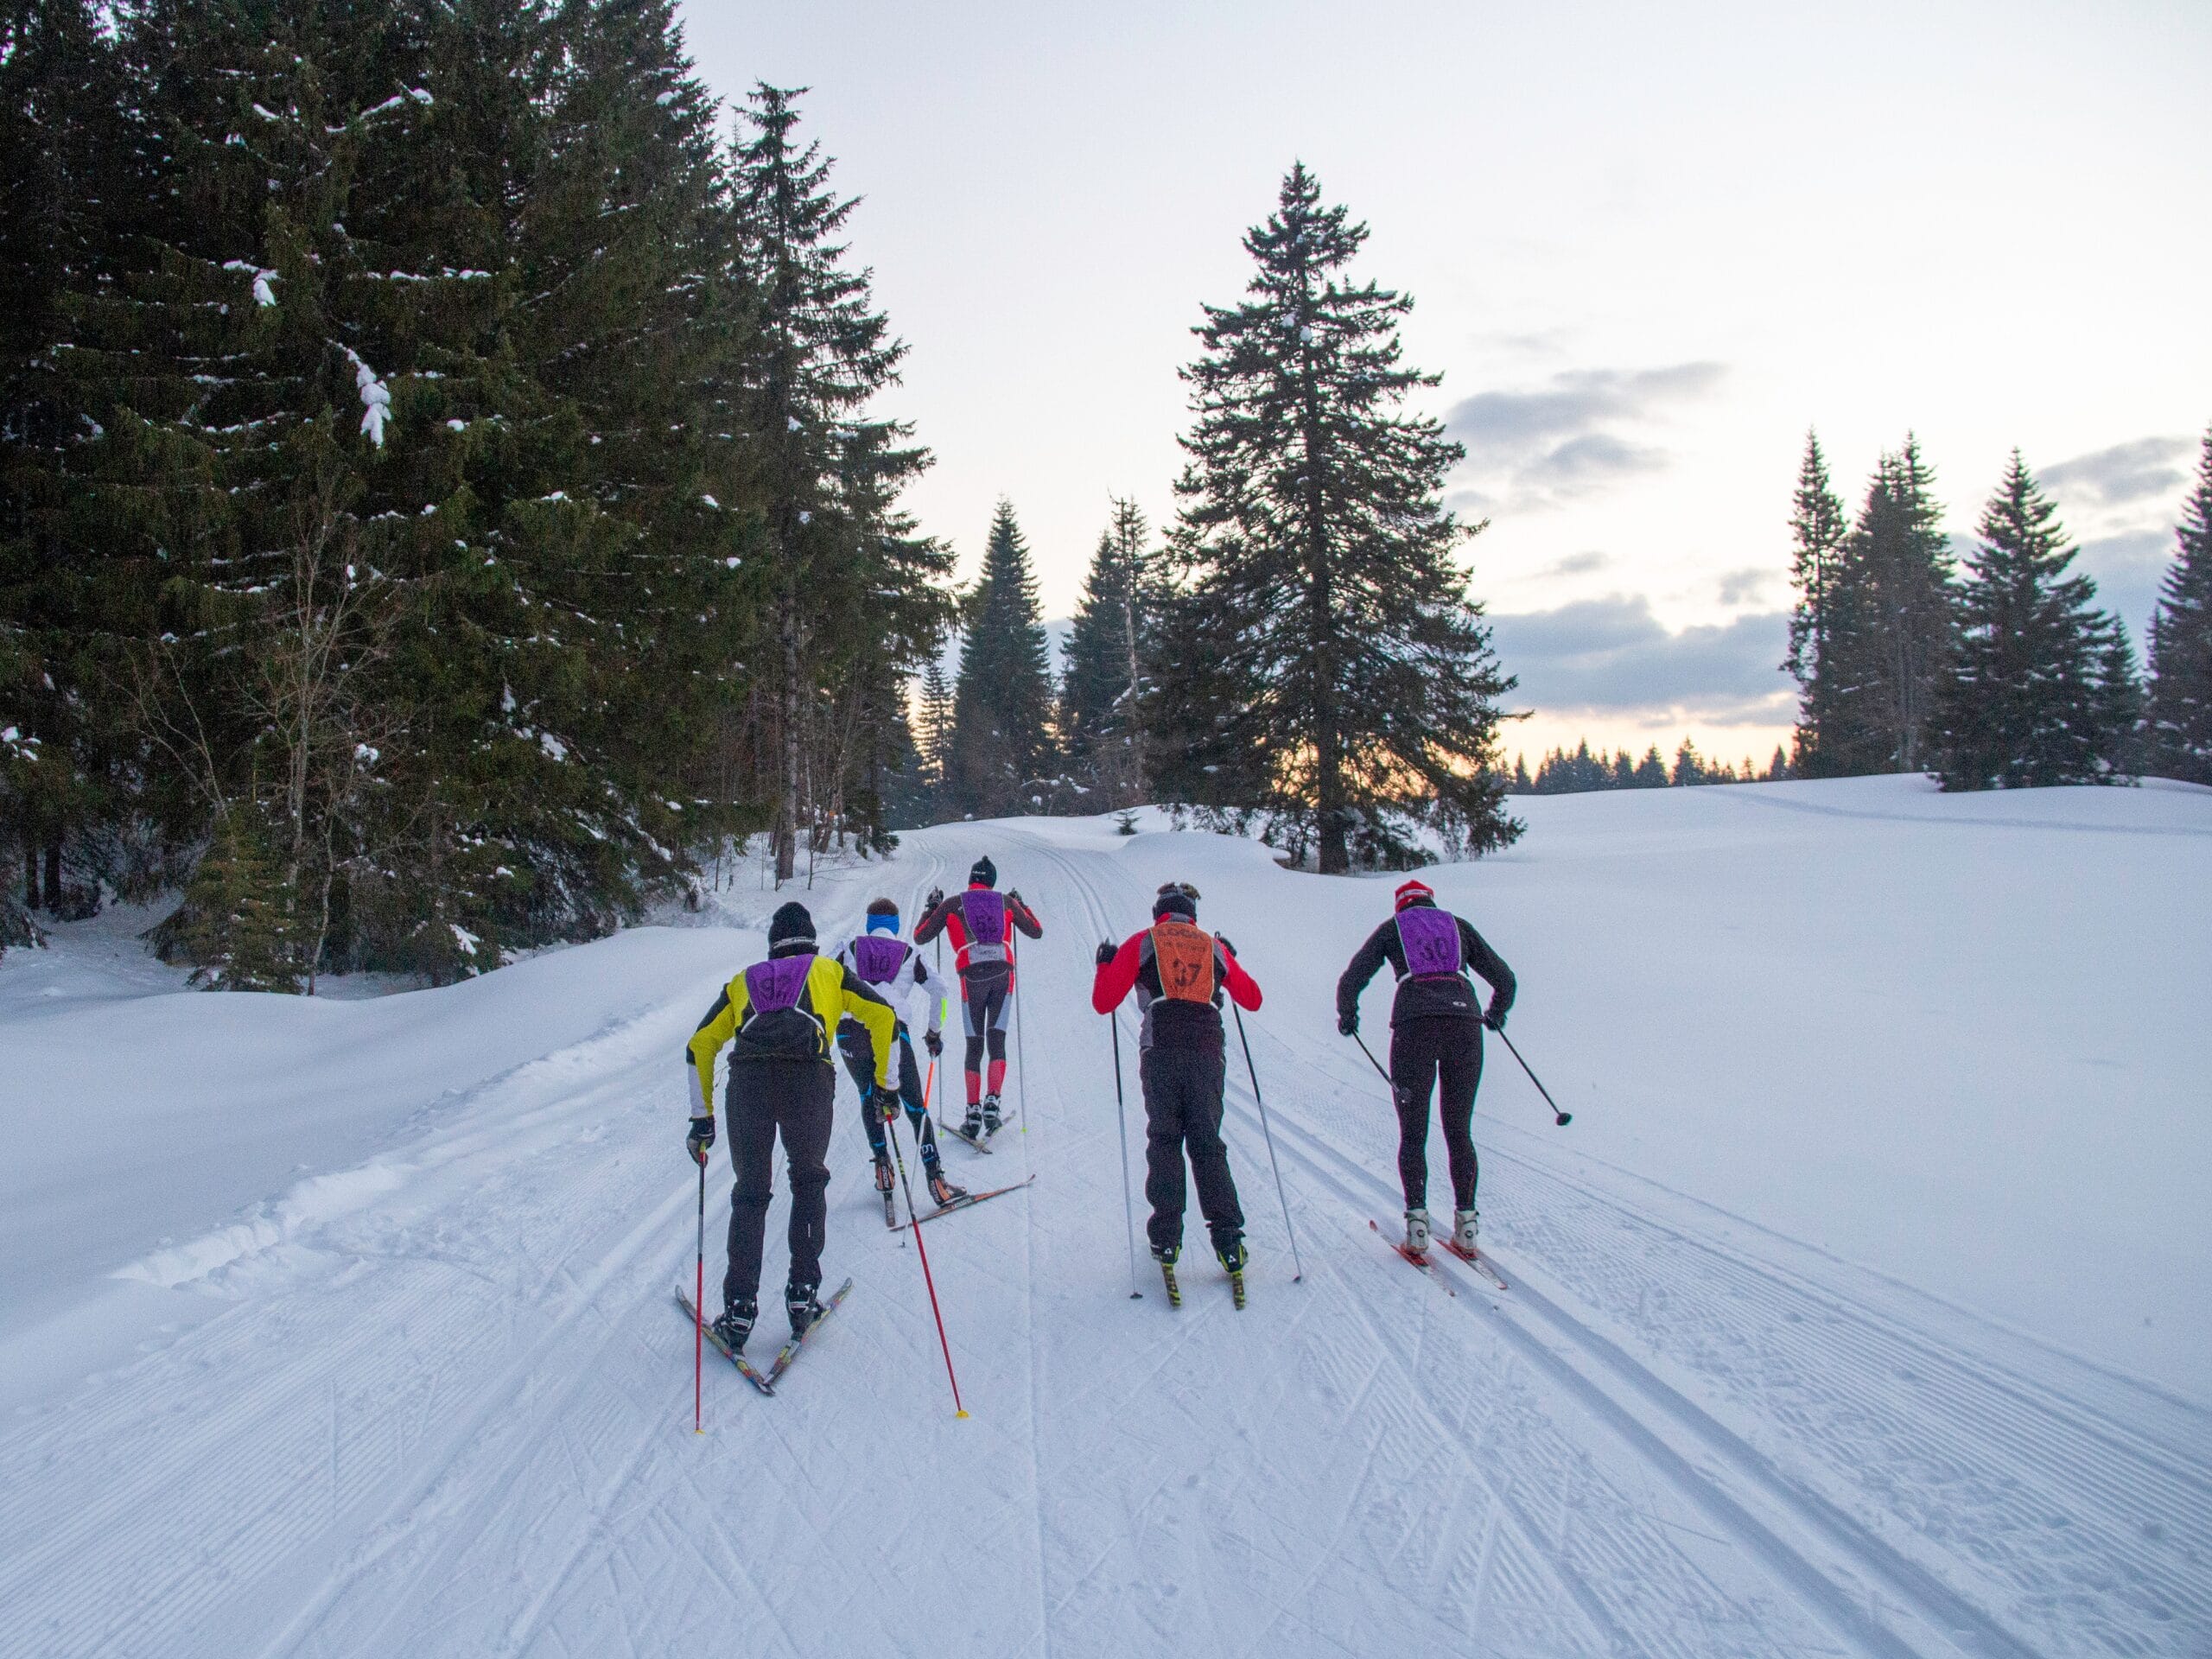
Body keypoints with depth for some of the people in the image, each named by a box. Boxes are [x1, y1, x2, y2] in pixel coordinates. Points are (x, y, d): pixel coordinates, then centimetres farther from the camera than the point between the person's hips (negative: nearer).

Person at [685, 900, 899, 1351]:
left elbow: (699, 1045, 27)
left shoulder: (743, 981, 33)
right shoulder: (829, 971, 29)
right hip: (808, 1076, -1)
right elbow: (883, 1017, 18)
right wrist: (885, 1085, 22)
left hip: (748, 1076, 1)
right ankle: (803, 1293, 11)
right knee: (808, 1181, 19)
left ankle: (739, 1308, 3)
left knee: (750, 1192, 12)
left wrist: (702, 1118, 30)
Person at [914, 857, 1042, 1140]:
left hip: (972, 976, -1)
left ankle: (973, 1113, 3)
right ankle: (992, 1102, -15)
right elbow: (1036, 931, 24)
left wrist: (932, 909, 31)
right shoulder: (1006, 901, 15)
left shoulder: (951, 904, 10)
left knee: (974, 1046, 7)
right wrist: (1021, 906, 38)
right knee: (997, 1042, 4)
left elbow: (920, 938, 17)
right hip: (1002, 973, 1)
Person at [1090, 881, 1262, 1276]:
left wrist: (1105, 965, 25)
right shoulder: (1215, 948, 17)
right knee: (1207, 1144, 9)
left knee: (1164, 1140, 8)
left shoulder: (1140, 944, 9)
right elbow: (1252, 999, 27)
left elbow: (1104, 1002, 7)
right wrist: (1230, 963, 42)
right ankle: (1227, 1237, 2)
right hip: (1207, 1051, 2)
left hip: (1161, 1051, -2)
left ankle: (1166, 1238, 4)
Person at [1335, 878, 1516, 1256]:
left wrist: (1347, 1018, 32)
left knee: (1413, 1133, 7)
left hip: (1415, 1025, -2)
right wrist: (1496, 1014, 43)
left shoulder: (1391, 928, 19)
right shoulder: (1459, 926, 24)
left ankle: (1417, 1220, -4)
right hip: (1465, 1023, 2)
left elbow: (1350, 983, 13)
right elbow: (1504, 979, 23)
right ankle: (1466, 1221, 8)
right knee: (1460, 1131, 13)